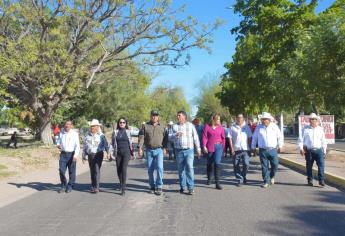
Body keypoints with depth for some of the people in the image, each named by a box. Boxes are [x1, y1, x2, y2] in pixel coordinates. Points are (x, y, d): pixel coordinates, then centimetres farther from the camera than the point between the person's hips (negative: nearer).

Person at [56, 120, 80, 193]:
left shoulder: (74, 134, -2)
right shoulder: (61, 133, 10)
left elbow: (77, 145, -7)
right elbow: (58, 141, 21)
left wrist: (76, 155, -19)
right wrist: (58, 145, -4)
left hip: (71, 154, -3)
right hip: (63, 154, 3)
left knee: (71, 171, 5)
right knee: (61, 170, -2)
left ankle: (70, 186, 19)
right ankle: (63, 186, 16)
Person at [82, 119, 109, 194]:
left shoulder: (101, 135, -2)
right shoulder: (87, 135, 11)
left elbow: (106, 145, -3)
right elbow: (84, 146, 16)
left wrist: (108, 152, -14)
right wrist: (84, 156, 16)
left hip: (98, 155, -4)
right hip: (90, 155, 4)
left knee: (97, 170, -10)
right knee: (92, 171, 9)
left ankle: (96, 187, -7)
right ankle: (93, 186, 19)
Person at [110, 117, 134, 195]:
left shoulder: (128, 132, 5)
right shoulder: (115, 132, 7)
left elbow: (131, 143, 10)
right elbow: (112, 143, 9)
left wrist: (132, 153, 10)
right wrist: (111, 152, 2)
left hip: (126, 152, -2)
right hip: (118, 153, 2)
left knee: (124, 169, -13)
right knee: (118, 169, 7)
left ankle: (123, 188, -11)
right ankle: (121, 184, 33)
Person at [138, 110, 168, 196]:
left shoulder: (162, 126, 8)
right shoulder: (145, 126, 5)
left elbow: (165, 137, 8)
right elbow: (141, 137, 1)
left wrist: (165, 148, -1)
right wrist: (140, 148, -8)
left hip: (159, 150, -1)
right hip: (149, 150, 1)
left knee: (159, 167, -13)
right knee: (150, 169, 6)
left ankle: (159, 186, -2)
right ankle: (152, 186, 19)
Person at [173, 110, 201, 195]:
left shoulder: (191, 125, 5)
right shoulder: (175, 126, 7)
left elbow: (196, 138, 7)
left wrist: (198, 149, 5)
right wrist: (175, 135, -24)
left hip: (189, 150, -2)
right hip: (179, 151, 2)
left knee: (189, 168, -12)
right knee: (181, 169, 7)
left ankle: (191, 187, -7)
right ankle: (182, 186, 20)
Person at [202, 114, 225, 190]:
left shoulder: (220, 127, 3)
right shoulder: (207, 126, -3)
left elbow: (223, 138, 10)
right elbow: (204, 137, -5)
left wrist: (223, 147, 9)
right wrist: (204, 146, -12)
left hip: (218, 147, 0)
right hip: (209, 147, 0)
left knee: (217, 163, -12)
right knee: (209, 164, 14)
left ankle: (217, 183, -9)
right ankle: (209, 179, 38)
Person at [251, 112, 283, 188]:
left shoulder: (274, 126, 4)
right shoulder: (258, 127, 5)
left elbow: (280, 137, 11)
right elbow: (254, 138, 13)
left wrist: (280, 146, 7)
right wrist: (253, 147, 12)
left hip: (273, 150, 0)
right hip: (262, 150, 0)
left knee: (275, 165, 2)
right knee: (264, 167, 1)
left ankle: (272, 177, 30)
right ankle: (266, 182, 11)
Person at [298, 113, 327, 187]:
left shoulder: (320, 129, 9)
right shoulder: (305, 129, 4)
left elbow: (323, 141, 14)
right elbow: (300, 139, 3)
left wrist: (324, 150, 12)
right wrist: (301, 148, -6)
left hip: (319, 150, 1)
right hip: (309, 151, -1)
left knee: (321, 165, -9)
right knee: (309, 166, 6)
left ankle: (321, 181, -4)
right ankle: (310, 180, 18)